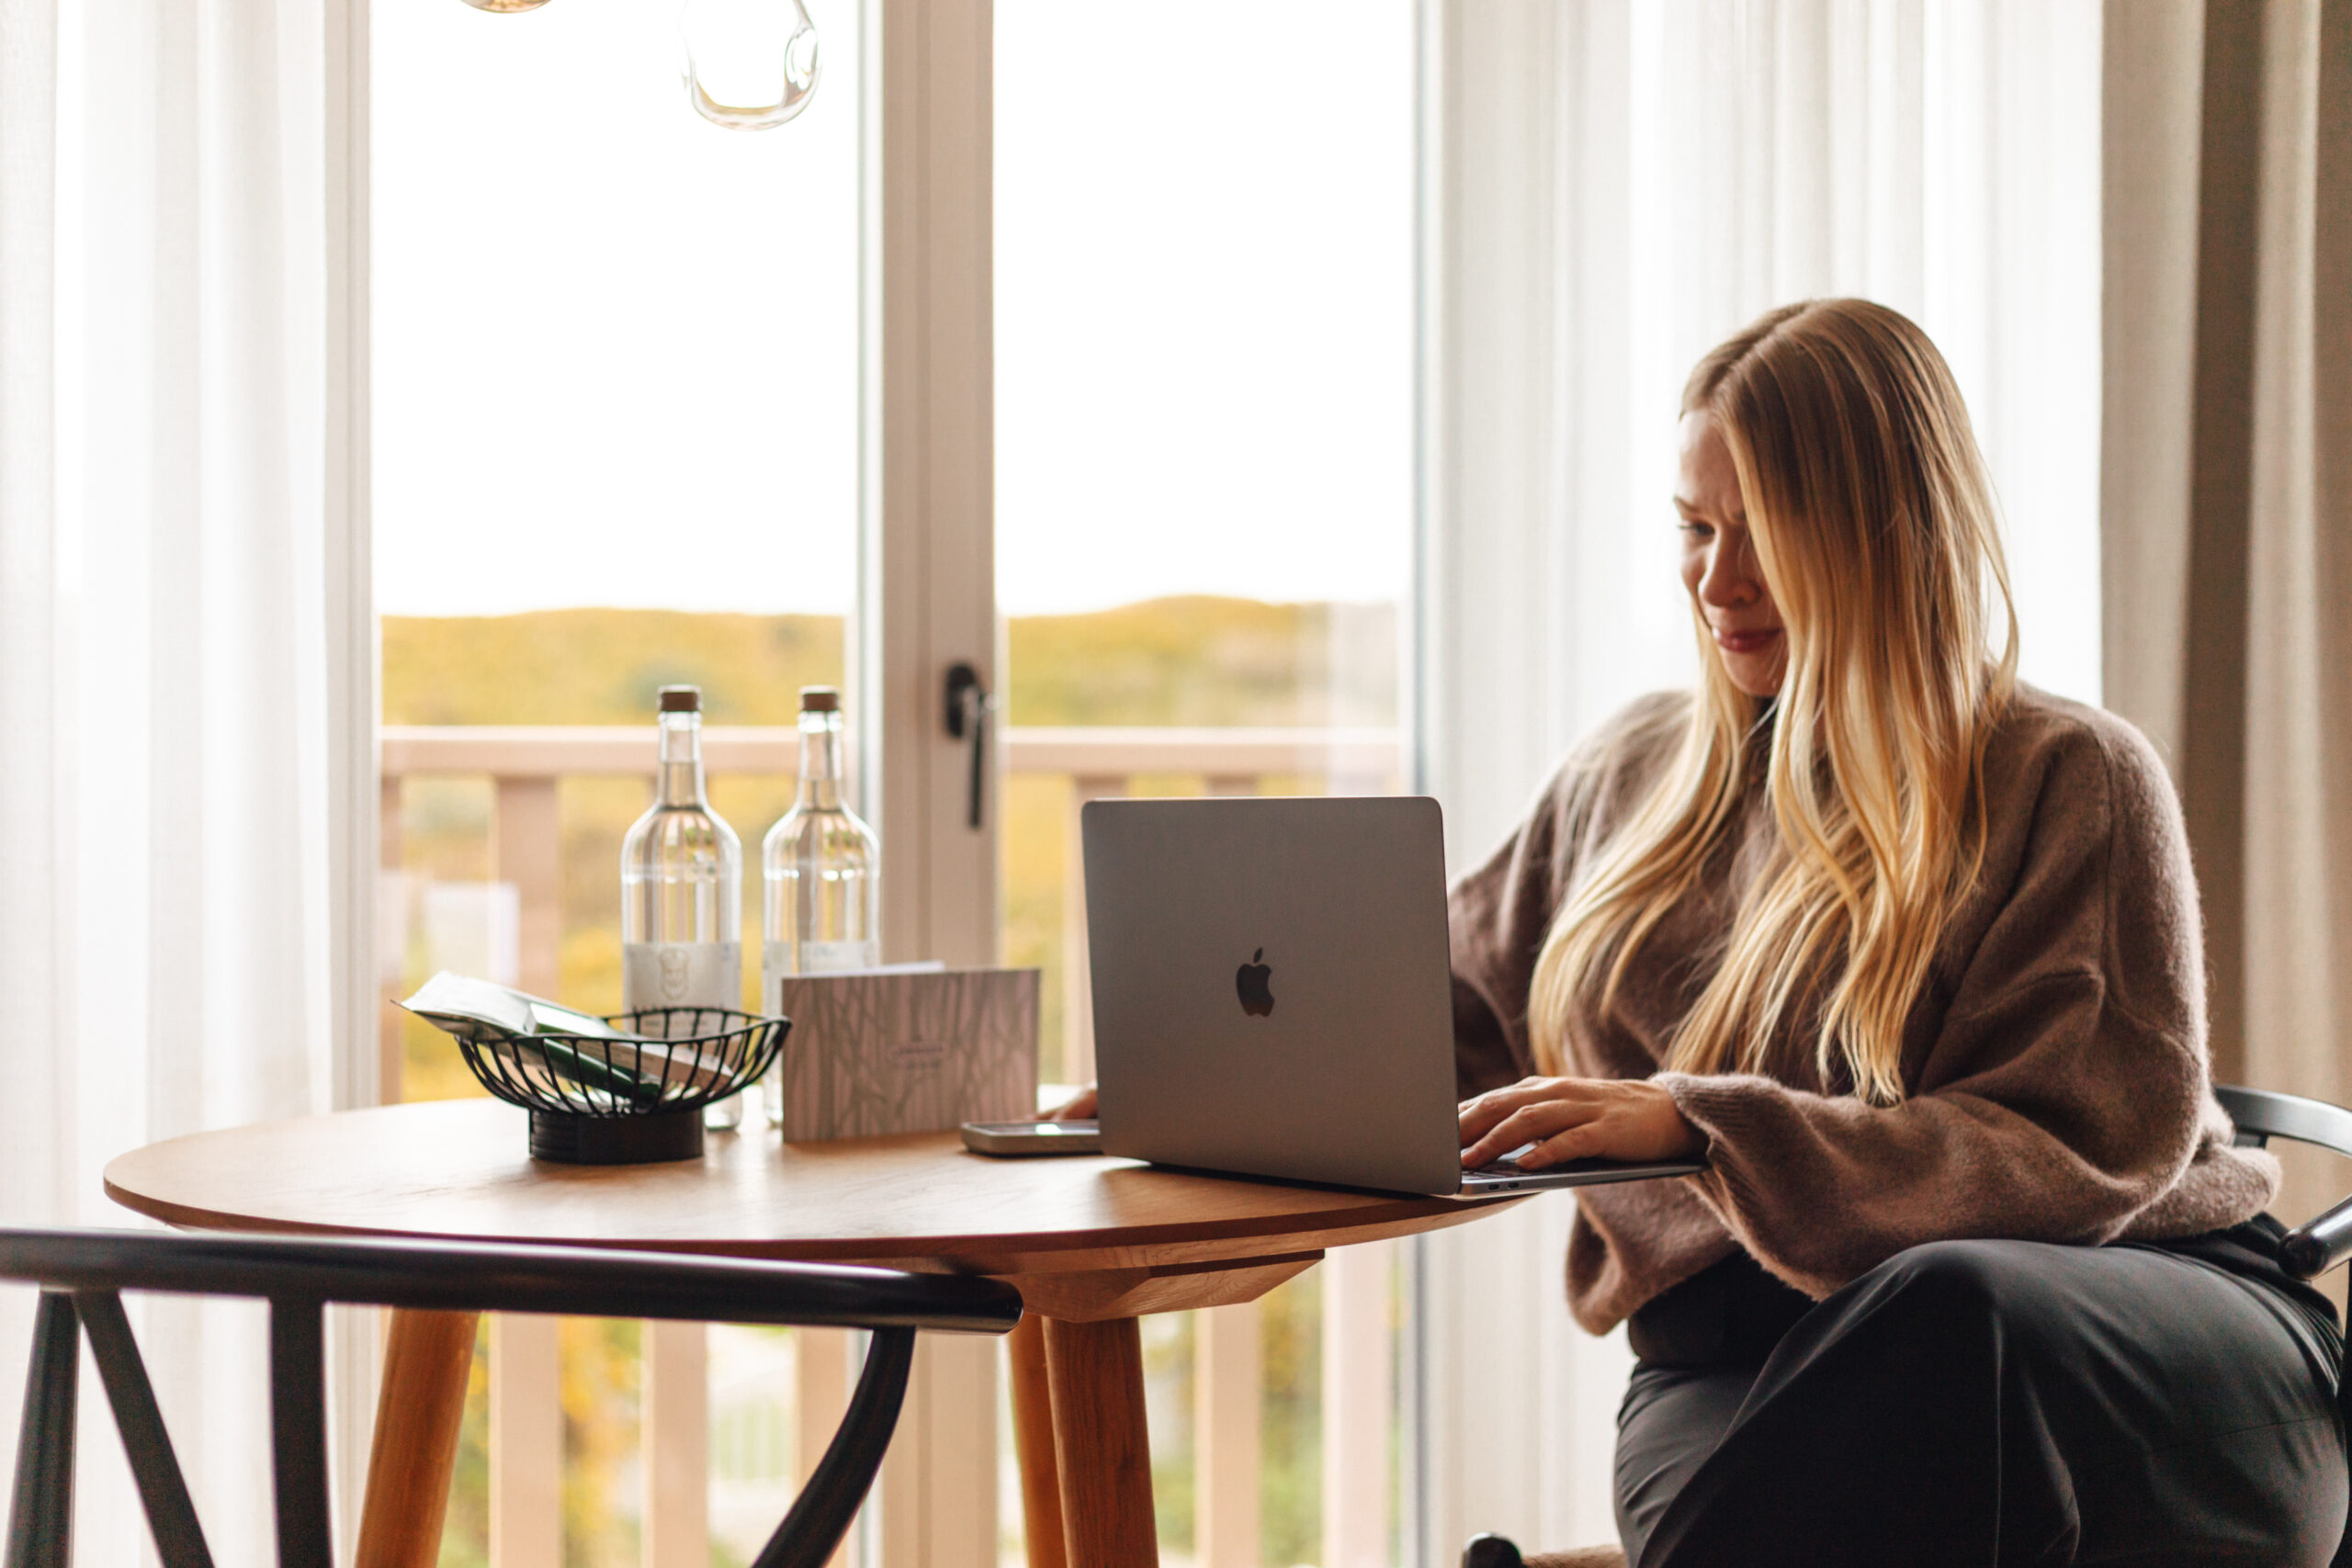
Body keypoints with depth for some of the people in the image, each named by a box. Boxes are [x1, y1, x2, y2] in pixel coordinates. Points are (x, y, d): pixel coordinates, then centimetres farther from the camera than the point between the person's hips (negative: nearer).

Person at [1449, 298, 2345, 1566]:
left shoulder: (2073, 780, 1)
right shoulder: (1632, 779, 18)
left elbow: (2076, 1154, -8)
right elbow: (1448, 1023, 28)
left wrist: (1698, 1126, -19)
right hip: (1748, 1355, 2)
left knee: (1951, 1305, -39)